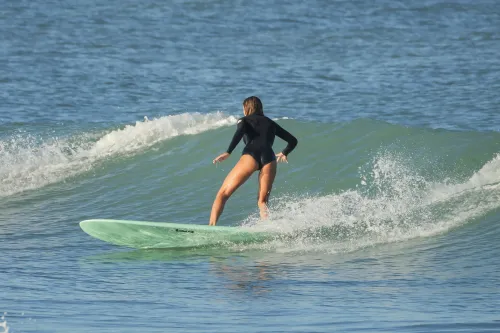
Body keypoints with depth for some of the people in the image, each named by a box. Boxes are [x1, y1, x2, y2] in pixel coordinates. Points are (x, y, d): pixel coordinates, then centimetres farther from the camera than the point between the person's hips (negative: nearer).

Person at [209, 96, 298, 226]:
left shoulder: (244, 121, 22)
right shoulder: (270, 123, 32)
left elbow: (240, 131, -3)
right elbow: (293, 141, 34)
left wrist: (228, 152, -7)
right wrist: (284, 153, 53)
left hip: (251, 155, -3)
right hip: (269, 158, 3)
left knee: (223, 194, 2)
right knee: (262, 201, 10)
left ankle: (211, 226, -15)